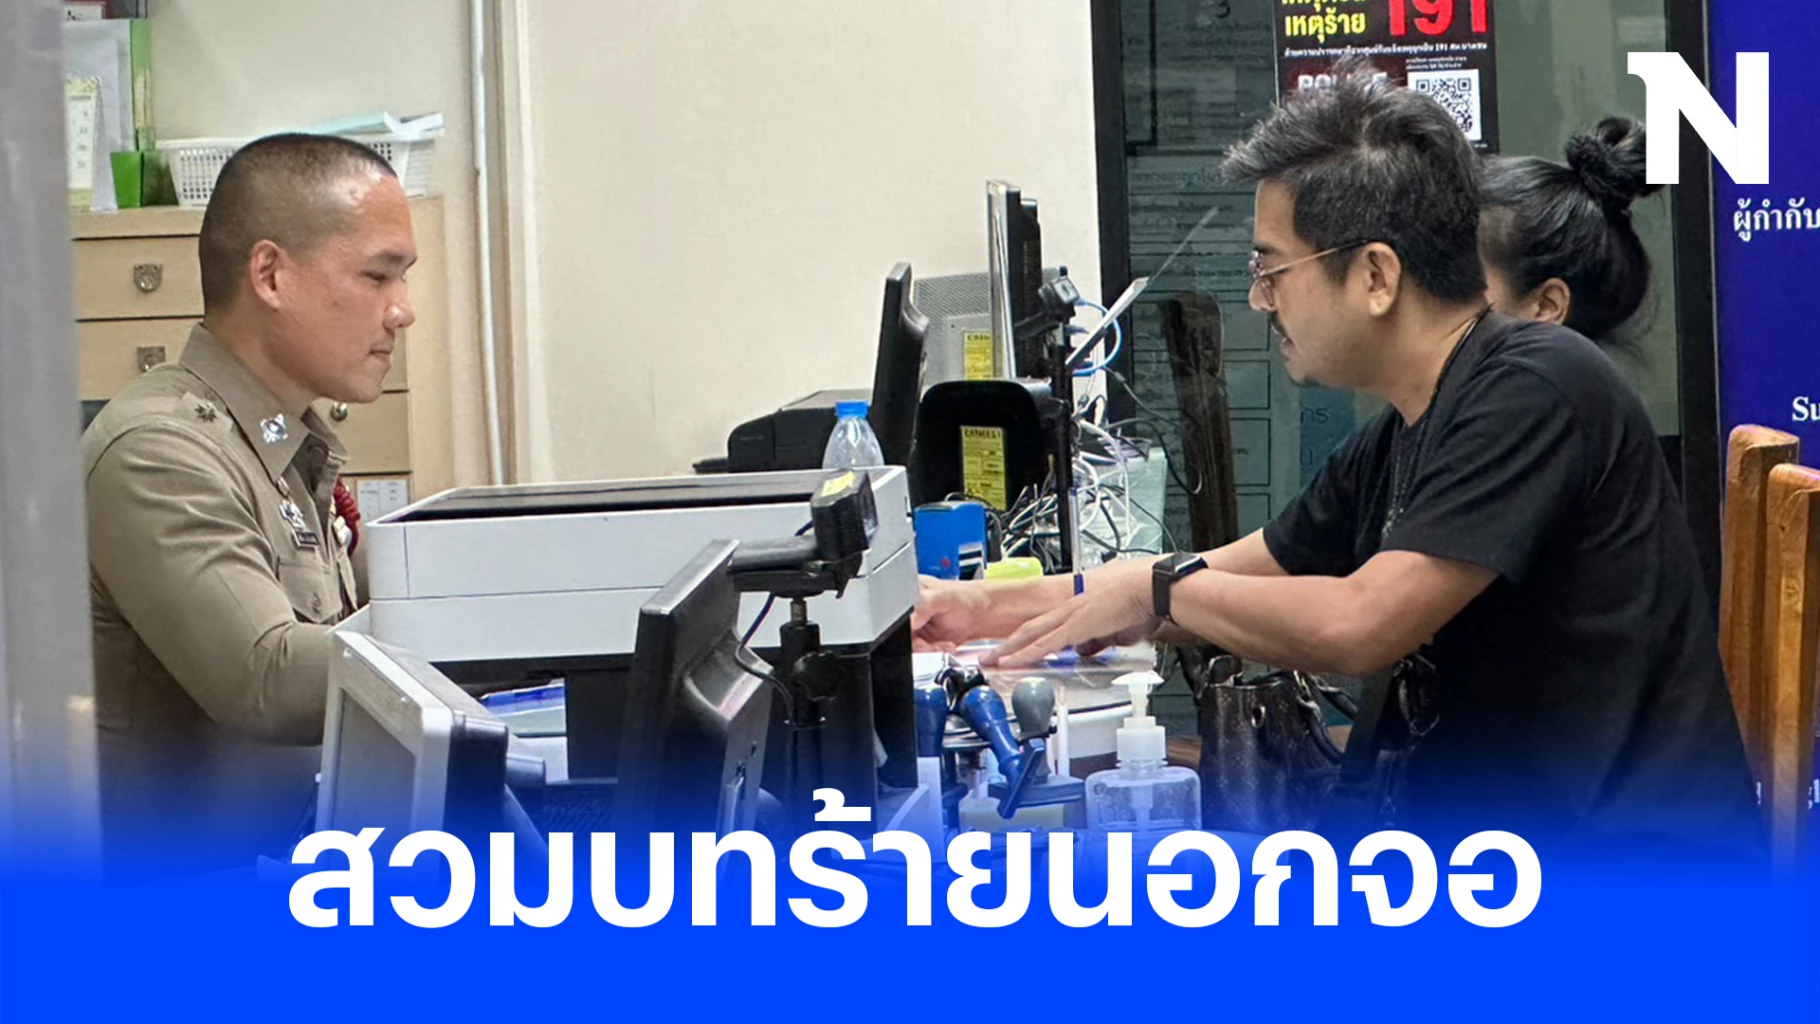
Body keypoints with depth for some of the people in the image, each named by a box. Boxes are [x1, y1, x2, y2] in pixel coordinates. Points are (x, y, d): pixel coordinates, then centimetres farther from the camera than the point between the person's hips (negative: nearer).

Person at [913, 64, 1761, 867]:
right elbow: (1239, 577, 23)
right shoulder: (1390, 447, 9)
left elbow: (1357, 626, -23)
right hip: (1490, 827, 8)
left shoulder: (1533, 389, -17)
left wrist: (1156, 589, -7)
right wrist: (998, 607, 20)